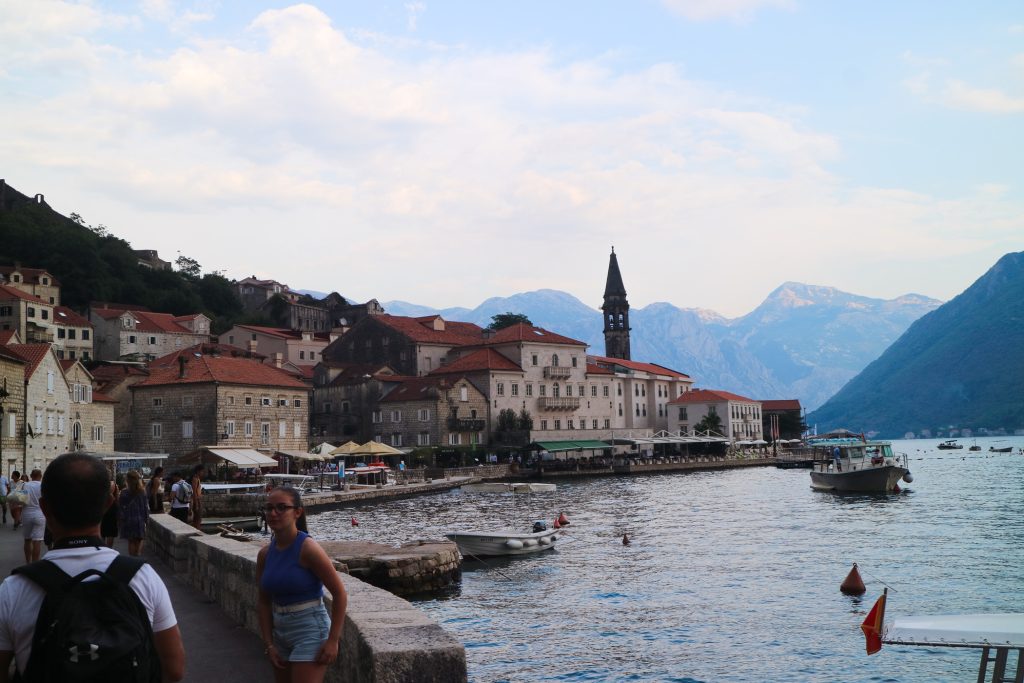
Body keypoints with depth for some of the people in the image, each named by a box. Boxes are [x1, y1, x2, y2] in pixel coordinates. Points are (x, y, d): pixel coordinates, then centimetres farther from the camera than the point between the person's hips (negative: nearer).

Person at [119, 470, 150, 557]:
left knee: (131, 541, 7)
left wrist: (119, 520, 1)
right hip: (140, 520, 2)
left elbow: (120, 508, -7)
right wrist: (146, 519, 10)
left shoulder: (124, 493, -9)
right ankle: (138, 555, 5)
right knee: (139, 540, 12)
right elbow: (146, 506, 2)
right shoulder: (143, 492, -1)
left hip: (128, 520, -2)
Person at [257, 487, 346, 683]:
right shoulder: (265, 554, 1)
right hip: (280, 632, 7)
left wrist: (333, 640, -15)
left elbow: (340, 593, -15)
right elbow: (265, 602, 8)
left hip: (310, 631, -7)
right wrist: (269, 644, 2)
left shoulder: (308, 548, -17)